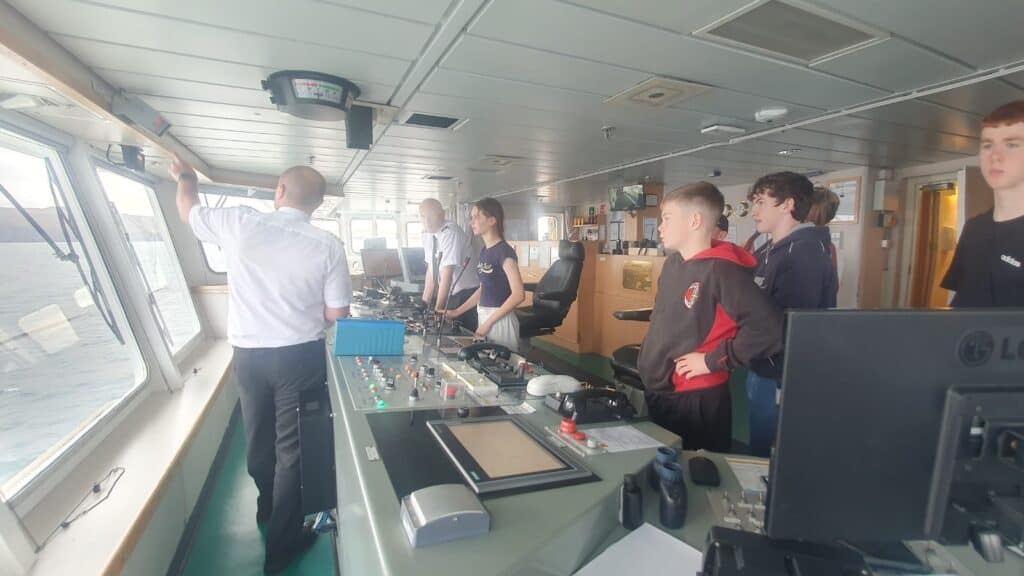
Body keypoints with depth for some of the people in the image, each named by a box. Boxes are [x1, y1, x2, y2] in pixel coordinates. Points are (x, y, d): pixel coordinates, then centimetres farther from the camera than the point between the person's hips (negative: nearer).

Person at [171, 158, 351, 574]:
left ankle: (267, 508, 49)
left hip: (248, 354, 3)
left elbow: (188, 212, 14)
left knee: (258, 438, 24)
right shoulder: (327, 245, -12)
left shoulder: (240, 224, -8)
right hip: (300, 356, -3)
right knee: (291, 446, 10)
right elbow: (336, 314, -9)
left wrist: (185, 178, 34)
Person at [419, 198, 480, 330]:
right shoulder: (427, 234, 2)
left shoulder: (451, 233, -22)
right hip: (448, 292, 7)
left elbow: (447, 274, -25)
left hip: (467, 293, -7)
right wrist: (425, 302, 1)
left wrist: (437, 309, -24)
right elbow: (431, 269, 6)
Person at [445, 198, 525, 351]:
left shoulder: (504, 251, -15)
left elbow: (519, 295, -21)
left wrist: (489, 321, -19)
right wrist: (457, 311, 12)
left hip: (500, 320, -8)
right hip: (482, 316, 8)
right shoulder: (484, 250, 9)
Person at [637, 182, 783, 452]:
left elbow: (768, 328, -28)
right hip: (657, 394, 8)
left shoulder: (720, 270, -19)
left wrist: (712, 361, -21)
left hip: (696, 400, -8)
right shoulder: (672, 264, 7)